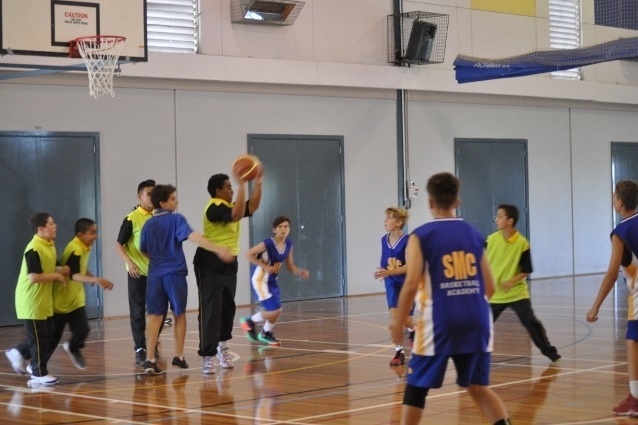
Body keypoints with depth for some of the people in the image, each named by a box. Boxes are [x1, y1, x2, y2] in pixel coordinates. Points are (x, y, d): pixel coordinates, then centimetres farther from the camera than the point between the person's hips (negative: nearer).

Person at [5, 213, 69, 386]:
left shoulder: (50, 245, 7)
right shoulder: (34, 249, -22)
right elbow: (34, 277, -28)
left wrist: (61, 270, 0)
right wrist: (56, 275, -16)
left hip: (44, 300, 9)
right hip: (31, 301, -9)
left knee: (49, 334, 13)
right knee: (39, 337, -1)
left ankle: (19, 353, 29)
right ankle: (39, 373, 10)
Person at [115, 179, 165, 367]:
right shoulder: (132, 219, -10)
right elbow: (119, 244, -10)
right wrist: (129, 262, -24)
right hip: (138, 273, -5)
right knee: (138, 312, 0)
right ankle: (140, 349, 6)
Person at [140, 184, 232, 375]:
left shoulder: (148, 224, 8)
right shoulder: (176, 219, -7)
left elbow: (143, 251, 17)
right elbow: (193, 237, -23)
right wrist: (218, 249, -32)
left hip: (155, 274, 4)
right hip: (175, 274, -4)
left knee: (155, 316, 4)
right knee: (179, 314, 12)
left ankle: (150, 359, -7)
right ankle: (179, 356, 18)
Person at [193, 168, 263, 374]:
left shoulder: (229, 206, 14)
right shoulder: (214, 207, -15)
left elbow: (252, 207, 10)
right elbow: (237, 215, -31)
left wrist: (258, 183, 2)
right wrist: (242, 185, -31)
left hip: (229, 263, 9)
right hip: (210, 264, -9)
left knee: (228, 308, 16)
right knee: (211, 311, -10)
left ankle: (222, 346, 33)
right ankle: (207, 356, -9)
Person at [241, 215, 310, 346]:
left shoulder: (288, 245, -1)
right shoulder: (268, 244, -23)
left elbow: (290, 266, 7)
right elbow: (249, 254, -19)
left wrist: (301, 272, -12)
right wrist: (265, 267, -24)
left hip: (272, 281, 8)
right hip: (261, 280, -8)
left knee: (277, 311, 13)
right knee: (273, 311, -12)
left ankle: (265, 334, 38)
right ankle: (249, 321, 13)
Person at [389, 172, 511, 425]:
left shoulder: (421, 236, -2)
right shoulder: (475, 235, 11)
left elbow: (411, 285, -11)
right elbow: (489, 288, 11)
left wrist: (399, 322, 0)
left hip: (439, 321, -4)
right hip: (476, 319, 4)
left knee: (417, 387, 10)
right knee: (478, 386, 16)